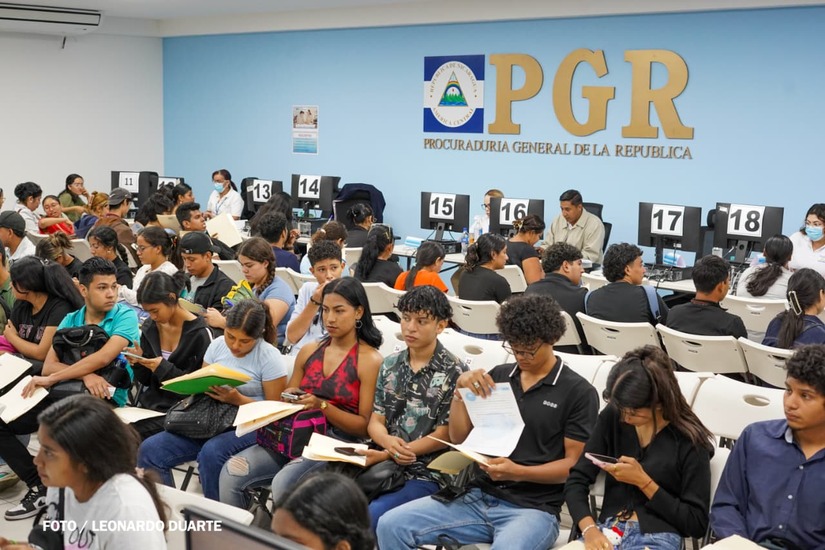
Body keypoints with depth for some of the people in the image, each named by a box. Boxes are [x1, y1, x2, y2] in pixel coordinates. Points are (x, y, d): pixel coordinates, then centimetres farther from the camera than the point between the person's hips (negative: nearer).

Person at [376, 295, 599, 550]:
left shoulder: (579, 392, -2)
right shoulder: (497, 377, 13)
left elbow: (575, 464, -5)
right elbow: (458, 437, 11)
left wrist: (519, 472, -20)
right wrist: (461, 388, -5)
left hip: (532, 508, -5)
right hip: (477, 497, 5)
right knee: (391, 525, -15)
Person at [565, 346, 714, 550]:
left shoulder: (689, 441, -5)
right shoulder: (612, 417, 5)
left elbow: (697, 524, -3)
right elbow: (576, 481, 4)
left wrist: (643, 482, -11)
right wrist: (589, 529, -14)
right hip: (608, 529, 3)